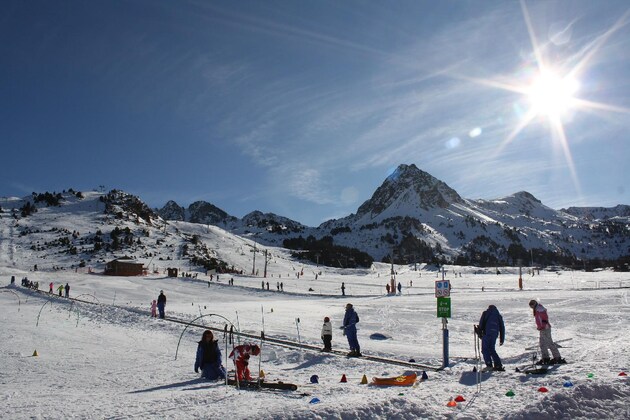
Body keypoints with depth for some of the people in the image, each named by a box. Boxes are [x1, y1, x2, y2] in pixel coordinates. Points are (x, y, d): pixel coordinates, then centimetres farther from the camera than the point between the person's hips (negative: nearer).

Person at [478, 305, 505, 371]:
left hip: (487, 333, -4)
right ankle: (498, 365, 11)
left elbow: (481, 323, -1)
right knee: (492, 349, 17)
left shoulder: (486, 313, 12)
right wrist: (502, 339, 20)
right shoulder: (499, 315, 21)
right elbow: (502, 328, 18)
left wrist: (480, 332, 2)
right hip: (495, 334, 5)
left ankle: (489, 365, -8)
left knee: (485, 349, 1)